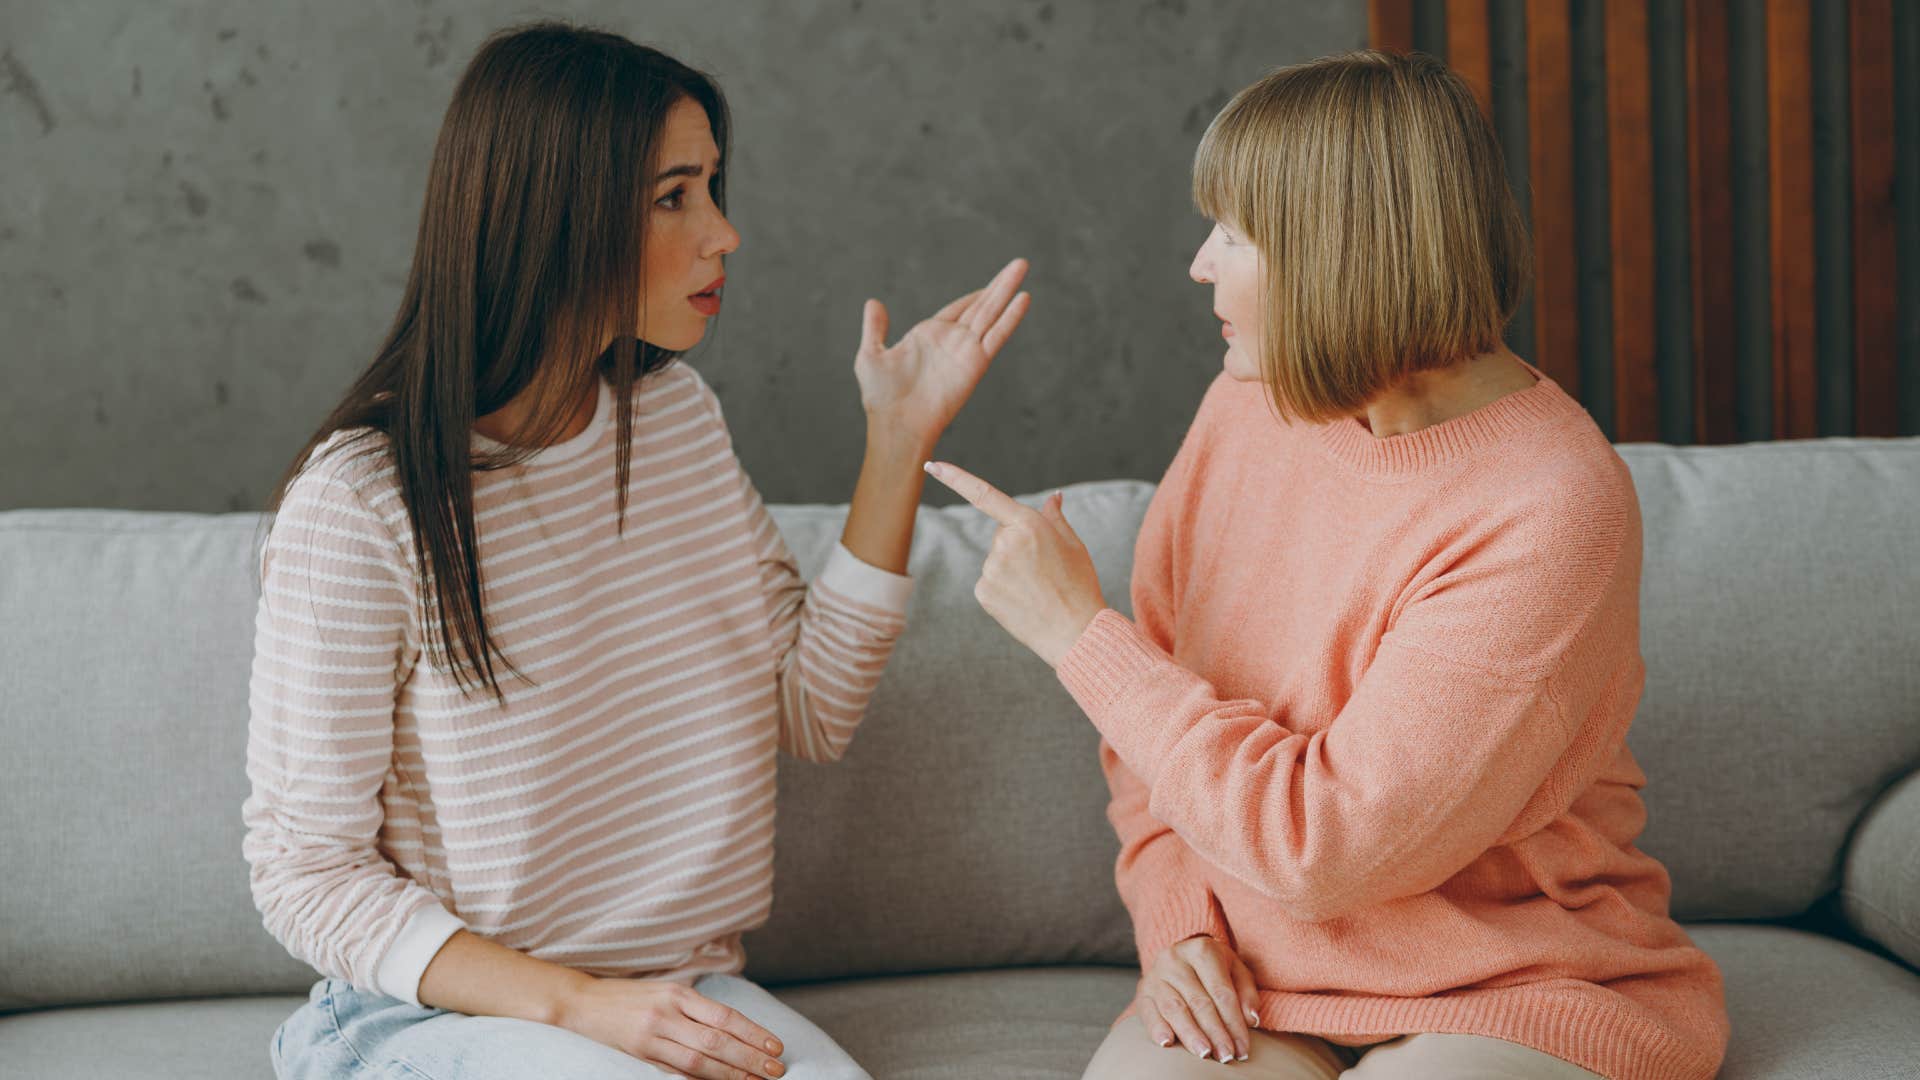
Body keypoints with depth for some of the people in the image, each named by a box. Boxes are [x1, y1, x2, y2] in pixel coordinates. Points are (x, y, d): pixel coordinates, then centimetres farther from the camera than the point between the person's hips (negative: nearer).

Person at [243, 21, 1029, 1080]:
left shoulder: (676, 412, 5)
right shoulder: (358, 503, -16)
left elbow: (812, 710, 9)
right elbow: (305, 875, -12)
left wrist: (899, 440, 2)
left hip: (680, 990, 5)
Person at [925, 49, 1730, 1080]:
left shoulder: (1552, 511, -21)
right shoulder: (1247, 406, 0)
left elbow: (1323, 844, -23)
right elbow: (1147, 735, 12)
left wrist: (1079, 633, -17)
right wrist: (1177, 921, -5)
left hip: (1520, 992, -4)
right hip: (1270, 989, 4)